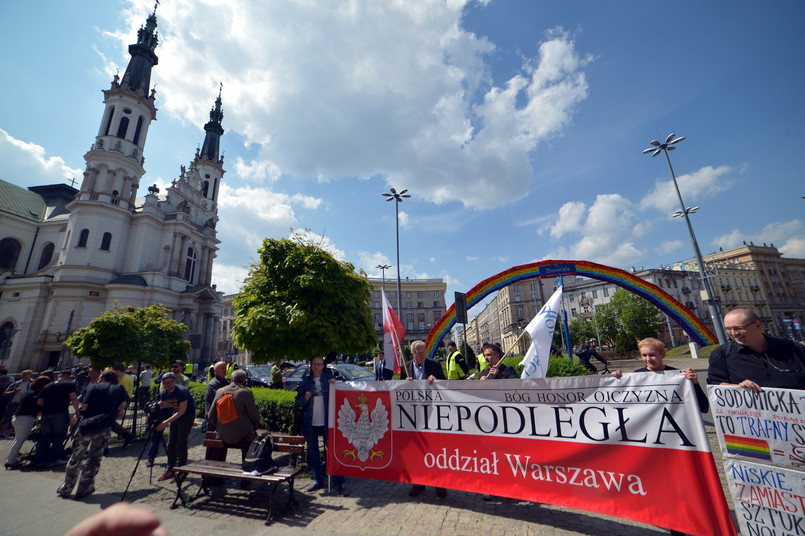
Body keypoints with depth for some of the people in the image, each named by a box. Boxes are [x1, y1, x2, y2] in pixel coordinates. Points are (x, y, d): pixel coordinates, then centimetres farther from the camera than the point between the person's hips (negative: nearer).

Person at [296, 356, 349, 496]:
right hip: (310, 422, 3)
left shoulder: (329, 379, -1)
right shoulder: (305, 381, 4)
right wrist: (305, 398, -13)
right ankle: (318, 480, 31)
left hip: (326, 421, -2)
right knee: (313, 451, 13)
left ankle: (339, 483, 9)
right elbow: (298, 400, 8)